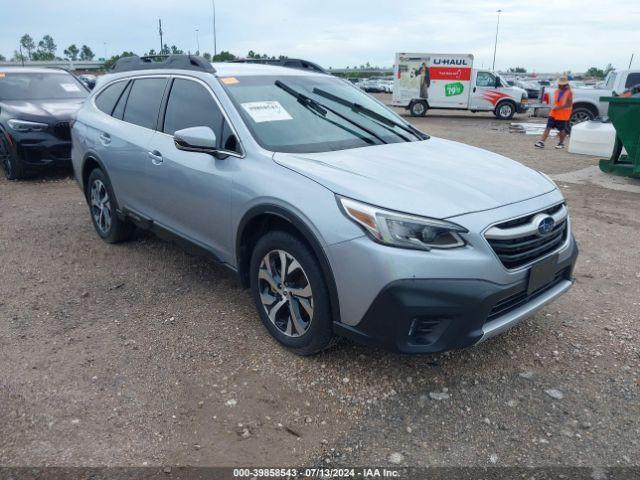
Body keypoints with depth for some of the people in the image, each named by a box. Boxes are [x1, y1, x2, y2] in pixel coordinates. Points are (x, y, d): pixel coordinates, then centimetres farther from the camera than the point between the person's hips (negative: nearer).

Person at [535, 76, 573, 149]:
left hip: (562, 115, -5)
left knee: (561, 129, 7)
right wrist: (554, 107, 3)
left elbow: (569, 104, -16)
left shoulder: (569, 92, -11)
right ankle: (541, 142, -9)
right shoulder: (556, 91, 9)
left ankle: (561, 143, 23)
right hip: (553, 113, 5)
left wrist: (559, 107, -22)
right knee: (548, 127, -4)